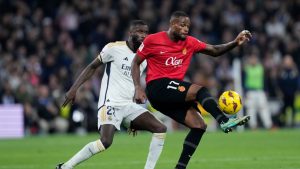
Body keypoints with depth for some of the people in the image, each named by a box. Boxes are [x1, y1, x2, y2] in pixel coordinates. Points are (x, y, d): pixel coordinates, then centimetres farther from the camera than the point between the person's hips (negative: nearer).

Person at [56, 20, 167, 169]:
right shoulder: (115, 48, -7)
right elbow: (92, 67, 0)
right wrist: (74, 88, -9)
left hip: (129, 106, 7)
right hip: (111, 103, -7)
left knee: (160, 129, -6)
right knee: (105, 142, -25)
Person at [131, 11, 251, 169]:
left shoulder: (190, 42, 11)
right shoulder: (152, 40, -3)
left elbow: (214, 51, 10)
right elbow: (135, 63, 4)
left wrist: (235, 43, -7)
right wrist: (138, 88, -9)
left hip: (175, 94, 7)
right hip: (157, 86, -7)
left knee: (199, 125, -6)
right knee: (200, 90, -25)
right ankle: (224, 121, -37)